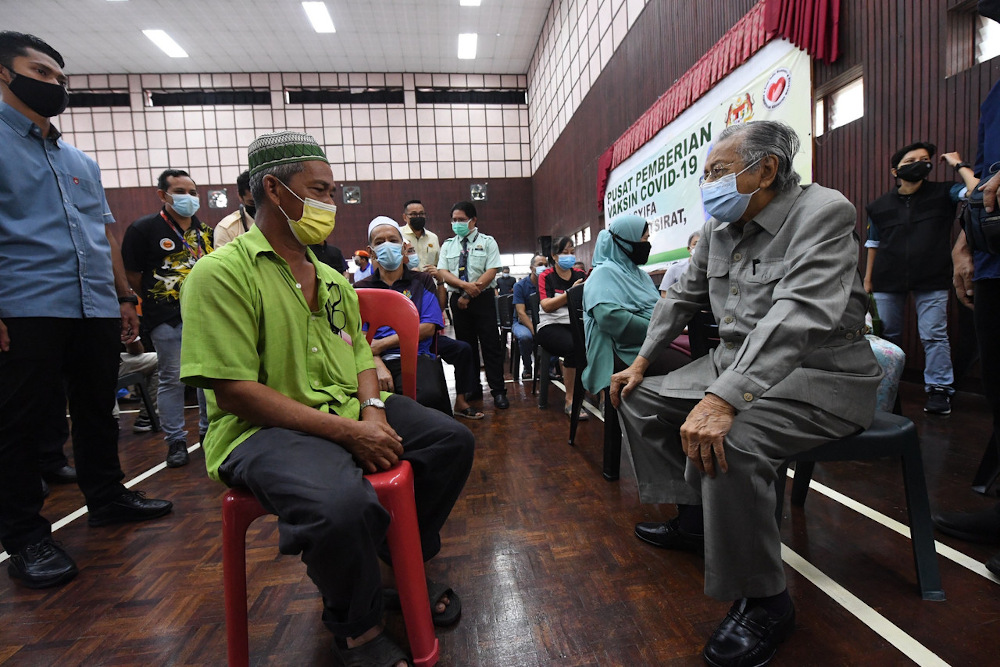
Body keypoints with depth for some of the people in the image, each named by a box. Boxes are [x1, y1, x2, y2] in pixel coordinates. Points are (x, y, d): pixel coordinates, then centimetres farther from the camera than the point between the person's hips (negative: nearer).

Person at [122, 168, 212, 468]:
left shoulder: (204, 230, 12)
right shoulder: (144, 228, -2)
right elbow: (132, 274, 0)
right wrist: (155, 299, 1)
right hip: (168, 319, -4)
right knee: (172, 379, 2)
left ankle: (209, 430, 25)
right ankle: (175, 440, 13)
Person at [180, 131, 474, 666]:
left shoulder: (331, 278, 15)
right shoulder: (222, 272, -9)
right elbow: (234, 390, -17)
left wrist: (373, 411, -6)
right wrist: (347, 432, -23)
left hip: (351, 412, 8)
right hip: (265, 428, -7)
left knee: (451, 441, -2)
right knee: (341, 502, -36)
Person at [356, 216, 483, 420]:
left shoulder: (422, 281, 16)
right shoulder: (362, 288, 17)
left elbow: (429, 327, 2)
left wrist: (382, 344, -7)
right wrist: (378, 365, -18)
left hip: (416, 356, 0)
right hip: (377, 359, 1)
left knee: (430, 395, -36)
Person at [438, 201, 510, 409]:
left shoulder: (487, 242, 3)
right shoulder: (448, 245, 13)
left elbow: (491, 271, -7)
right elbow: (443, 272, 1)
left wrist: (469, 295, -14)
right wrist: (465, 285, -17)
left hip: (483, 298, -3)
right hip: (458, 299, 4)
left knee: (490, 345, -5)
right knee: (466, 345, 8)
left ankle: (498, 391, 0)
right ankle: (472, 388, 19)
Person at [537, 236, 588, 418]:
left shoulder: (580, 275, 18)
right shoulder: (546, 276, 7)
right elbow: (546, 306, -7)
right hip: (551, 326, -3)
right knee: (574, 347, -34)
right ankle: (570, 401, -19)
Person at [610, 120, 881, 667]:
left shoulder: (822, 213, -16)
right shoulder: (718, 229, 8)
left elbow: (800, 315, -31)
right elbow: (682, 297, 16)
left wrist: (723, 399, -42)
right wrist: (641, 362, 10)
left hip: (819, 375, -8)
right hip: (734, 362, 9)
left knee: (725, 442, -33)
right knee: (640, 399, 7)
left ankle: (764, 601, -8)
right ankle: (693, 519, 20)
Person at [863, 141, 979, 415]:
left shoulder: (943, 194, 4)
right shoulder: (880, 206, 8)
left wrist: (958, 164, -4)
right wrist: (867, 279, 11)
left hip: (931, 280, -1)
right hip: (888, 281, 2)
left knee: (934, 335, -2)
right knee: (887, 335, 8)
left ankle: (939, 389, 9)